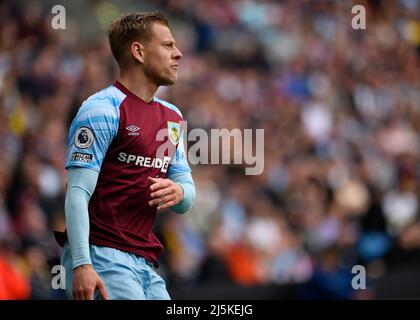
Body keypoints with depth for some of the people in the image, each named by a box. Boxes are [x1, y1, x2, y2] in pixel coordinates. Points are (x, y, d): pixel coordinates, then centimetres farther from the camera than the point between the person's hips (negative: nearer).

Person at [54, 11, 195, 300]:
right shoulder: (102, 110, -8)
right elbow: (77, 194, -14)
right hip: (102, 257, -8)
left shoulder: (172, 116, 18)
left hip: (146, 263, 8)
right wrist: (81, 265, -24)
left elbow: (188, 196, 18)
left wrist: (178, 193, -7)